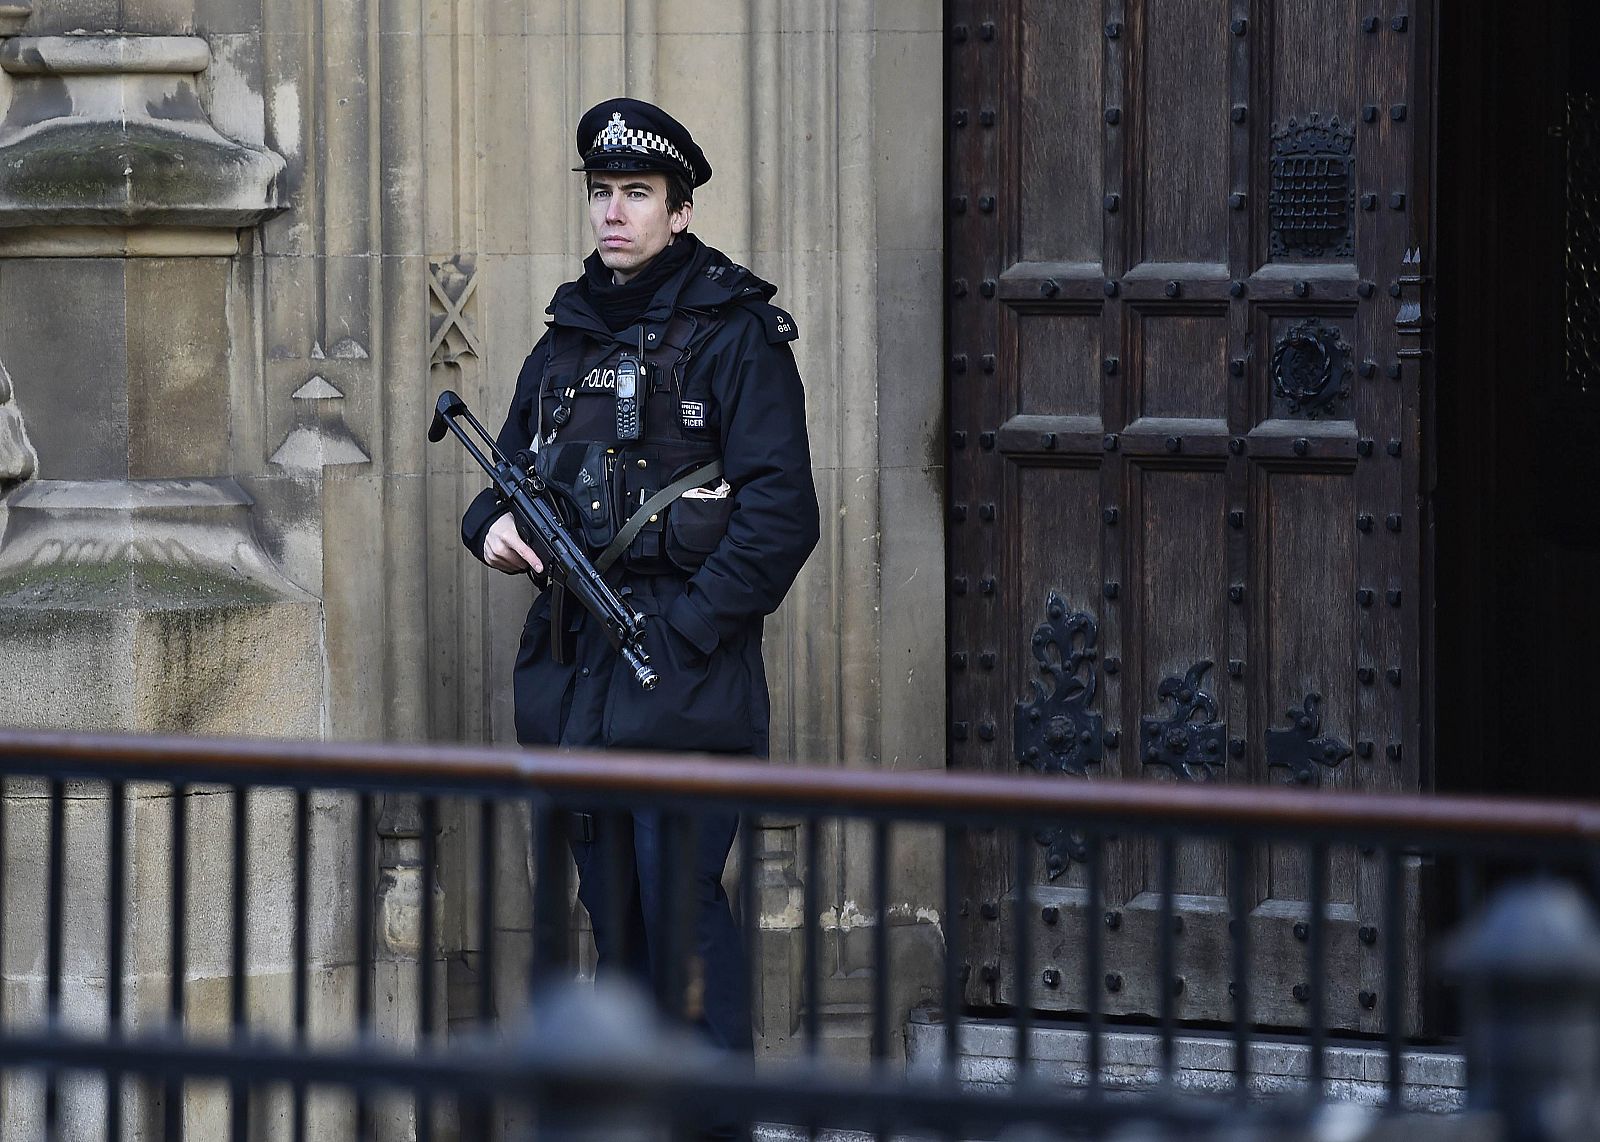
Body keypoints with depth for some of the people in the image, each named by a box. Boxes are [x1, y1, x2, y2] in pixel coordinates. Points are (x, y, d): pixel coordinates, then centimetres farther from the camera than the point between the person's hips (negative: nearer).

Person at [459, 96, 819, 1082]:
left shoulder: (735, 336, -5)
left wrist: (682, 630, -17)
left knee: (682, 907, -11)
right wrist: (494, 525, 2)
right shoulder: (565, 342, 16)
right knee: (614, 910, 11)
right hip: (573, 668, 7)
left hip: (684, 671, -7)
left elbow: (781, 514, -11)